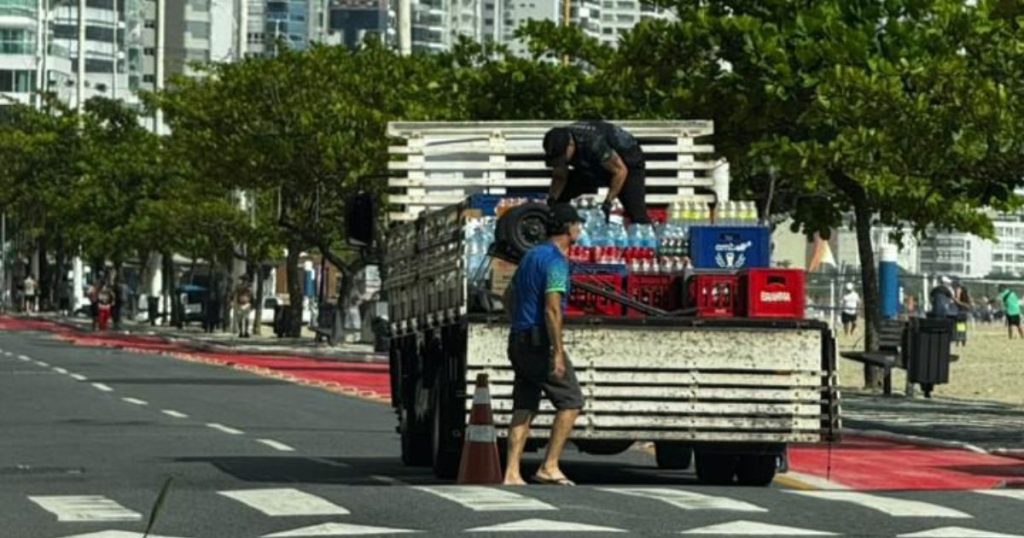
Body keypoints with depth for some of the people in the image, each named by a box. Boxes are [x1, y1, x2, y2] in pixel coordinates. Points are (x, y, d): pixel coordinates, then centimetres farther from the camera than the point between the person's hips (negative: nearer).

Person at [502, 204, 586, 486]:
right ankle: (549, 467, -6)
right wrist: (558, 352, -23)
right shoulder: (556, 261, -13)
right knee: (571, 401, -2)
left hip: (520, 342, 9)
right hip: (540, 343, -9)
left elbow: (509, 297, 26)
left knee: (524, 408, 7)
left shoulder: (532, 255, 16)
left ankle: (512, 473, 1)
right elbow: (552, 309, -22)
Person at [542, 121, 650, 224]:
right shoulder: (558, 145, -21)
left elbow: (620, 171, -30)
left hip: (625, 163, -7)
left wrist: (608, 203, -28)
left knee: (637, 217, -21)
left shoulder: (593, 143, -41)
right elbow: (560, 177, -4)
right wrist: (551, 199, -20)